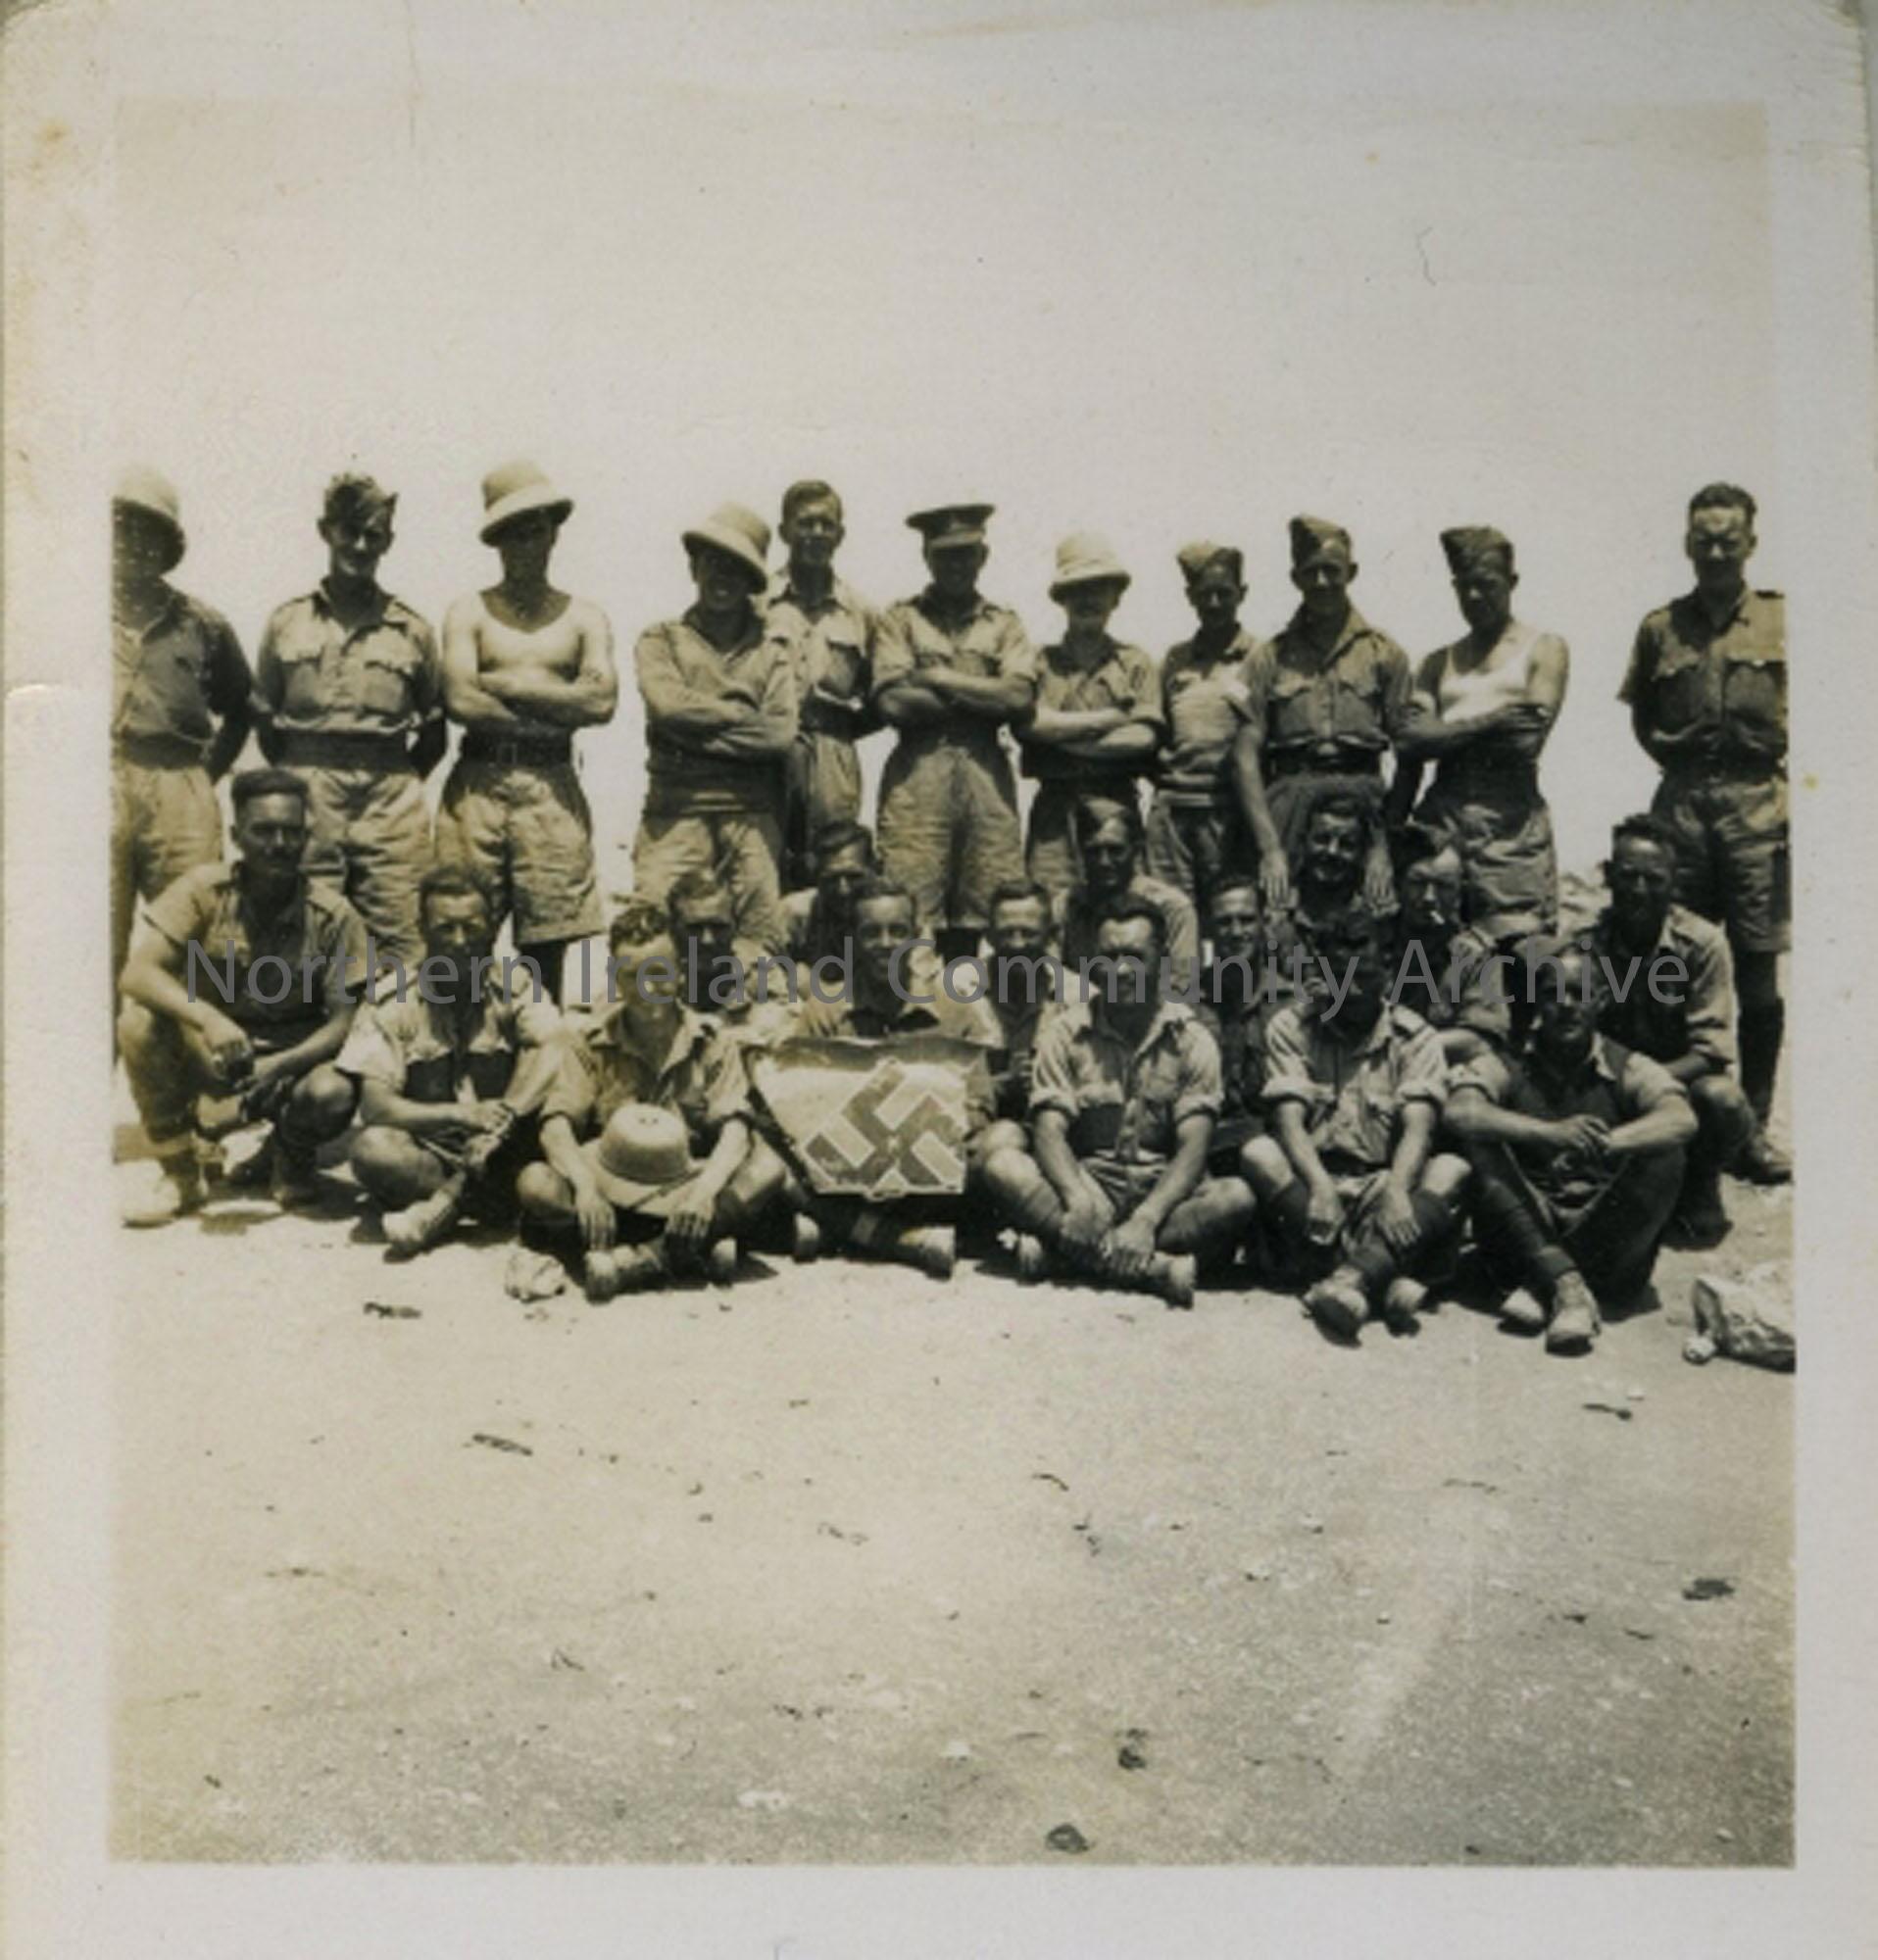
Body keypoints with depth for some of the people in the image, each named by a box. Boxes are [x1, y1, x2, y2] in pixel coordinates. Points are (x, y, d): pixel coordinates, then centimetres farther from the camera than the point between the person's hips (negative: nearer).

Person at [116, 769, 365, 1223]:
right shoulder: (204, 889, -13)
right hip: (209, 1051, 1)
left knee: (333, 1096, -34)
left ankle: (291, 1158, 6)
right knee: (139, 1022, -29)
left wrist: (277, 1066, -32)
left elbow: (341, 1022, -13)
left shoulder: (333, 916, -13)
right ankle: (180, 1174, -8)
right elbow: (136, 973, -22)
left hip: (293, 1059, -1)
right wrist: (209, 1019, -40)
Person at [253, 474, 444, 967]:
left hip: (392, 803, 0)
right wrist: (298, 781, 9)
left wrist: (394, 780, 6)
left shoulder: (411, 630, 8)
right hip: (307, 804, 0)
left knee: (401, 948, -4)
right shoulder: (286, 623, 10)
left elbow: (434, 732, 13)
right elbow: (264, 718, 15)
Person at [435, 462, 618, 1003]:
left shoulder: (584, 617, 13)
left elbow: (602, 700, -4)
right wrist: (557, 709, -5)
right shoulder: (469, 613, 10)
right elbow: (460, 700, -7)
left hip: (552, 790, 1)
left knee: (546, 941, 1)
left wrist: (512, 684, -3)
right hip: (478, 786, -1)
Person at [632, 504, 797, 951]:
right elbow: (667, 704, -8)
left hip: (752, 814, 1)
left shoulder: (773, 648, 13)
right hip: (676, 810, -1)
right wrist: (742, 713, 0)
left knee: (760, 945, 0)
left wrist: (700, 724, -5)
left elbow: (782, 733, -2)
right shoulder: (661, 640, 12)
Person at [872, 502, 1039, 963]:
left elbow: (1021, 697, 0)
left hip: (987, 773, 2)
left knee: (977, 914, 0)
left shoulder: (1005, 625, 19)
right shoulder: (900, 619, 12)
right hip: (917, 773, -2)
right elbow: (892, 703, -4)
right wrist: (982, 695, 0)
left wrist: (940, 677, -1)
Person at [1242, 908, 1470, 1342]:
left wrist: (1397, 1192, -31)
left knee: (1453, 1170, -26)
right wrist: (1320, 1187, -28)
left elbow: (1418, 1126, -10)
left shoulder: (1414, 1036, 5)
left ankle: (1352, 1277, -46)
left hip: (1380, 1187, 0)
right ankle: (1386, 1279, -40)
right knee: (1259, 1155, -29)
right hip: (1312, 1181, 0)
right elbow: (1288, 1119, -9)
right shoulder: (1291, 1026, 4)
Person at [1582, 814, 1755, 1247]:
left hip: (1683, 1081, -1)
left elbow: (1711, 1053, -18)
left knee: (1721, 1100, -34)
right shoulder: (1585, 942, -9)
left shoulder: (1703, 943, -14)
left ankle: (1699, 1191, -1)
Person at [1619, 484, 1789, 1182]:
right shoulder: (1661, 627, 13)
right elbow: (1641, 718, 20)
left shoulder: (1781, 620, 8)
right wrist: (1672, 747, 3)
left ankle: (1753, 1128, 8)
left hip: (1757, 801, -1)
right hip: (1682, 801, 2)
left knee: (1758, 972, -1)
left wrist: (1790, 789, -6)